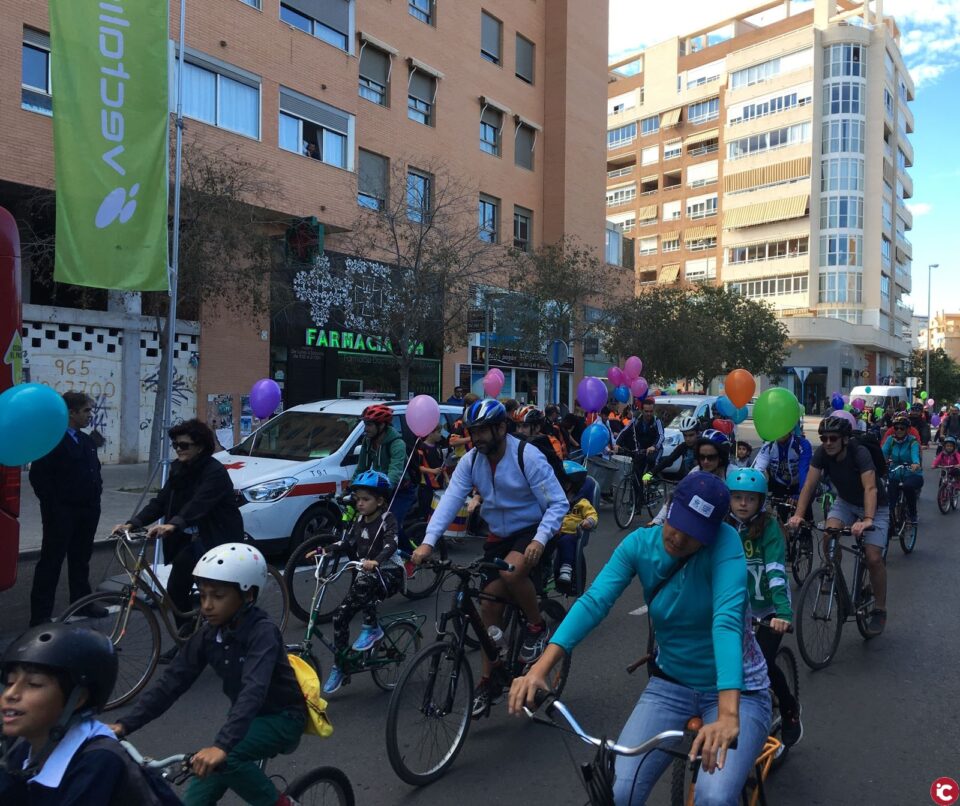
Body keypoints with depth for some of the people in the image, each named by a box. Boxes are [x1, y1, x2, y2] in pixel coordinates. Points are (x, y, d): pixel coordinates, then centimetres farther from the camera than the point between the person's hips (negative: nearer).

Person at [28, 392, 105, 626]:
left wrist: (97, 486, 10)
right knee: (51, 562, -1)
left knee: (81, 559, 17)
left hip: (87, 511, 8)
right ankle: (40, 615, 6)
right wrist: (53, 506, -16)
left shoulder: (88, 441, 14)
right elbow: (38, 476, -16)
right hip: (61, 513, -7)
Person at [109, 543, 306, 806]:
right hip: (246, 718, 7)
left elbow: (254, 691, -40)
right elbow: (171, 682, -8)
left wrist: (221, 745, -52)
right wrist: (124, 725, -19)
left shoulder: (262, 633, -26)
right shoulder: (208, 635, -6)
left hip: (281, 718, -7)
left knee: (222, 758, -29)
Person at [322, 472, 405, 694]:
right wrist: (324, 551, -8)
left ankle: (372, 627, -16)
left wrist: (375, 561, -48)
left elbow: (391, 545, -29)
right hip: (367, 576, 7)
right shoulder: (360, 521, 6)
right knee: (340, 616, -2)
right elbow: (347, 542, 7)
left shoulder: (388, 519, -14)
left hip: (389, 574, -7)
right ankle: (339, 667, 13)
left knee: (362, 582, -37)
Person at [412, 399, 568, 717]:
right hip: (498, 537, 5)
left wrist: (540, 539, -35)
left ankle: (537, 627, -5)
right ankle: (489, 681, 18)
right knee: (489, 606, 1)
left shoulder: (528, 457, -21)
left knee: (512, 571, -35)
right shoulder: (471, 461, -7)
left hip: (531, 532, -5)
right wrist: (428, 541, -30)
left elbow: (558, 503, -20)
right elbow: (450, 500, -17)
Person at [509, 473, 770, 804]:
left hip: (736, 688, -3)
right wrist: (540, 668, -36)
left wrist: (728, 715, -50)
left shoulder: (725, 541, -23)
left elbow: (727, 620, -37)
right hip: (671, 684, 3)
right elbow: (593, 601, -23)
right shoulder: (640, 544, -13)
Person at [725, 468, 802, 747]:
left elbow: (776, 572, -28)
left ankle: (790, 710, 16)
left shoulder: (769, 527, -18)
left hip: (769, 607, -3)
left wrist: (784, 613, -40)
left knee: (763, 664, -14)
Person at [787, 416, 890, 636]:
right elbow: (809, 484, -24)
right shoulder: (822, 453, -19)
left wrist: (867, 520, -58)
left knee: (873, 558, -13)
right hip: (845, 502, 4)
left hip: (874, 507, -3)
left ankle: (879, 610, 6)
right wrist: (798, 515, -37)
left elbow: (870, 488, -43)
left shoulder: (860, 453, -31)